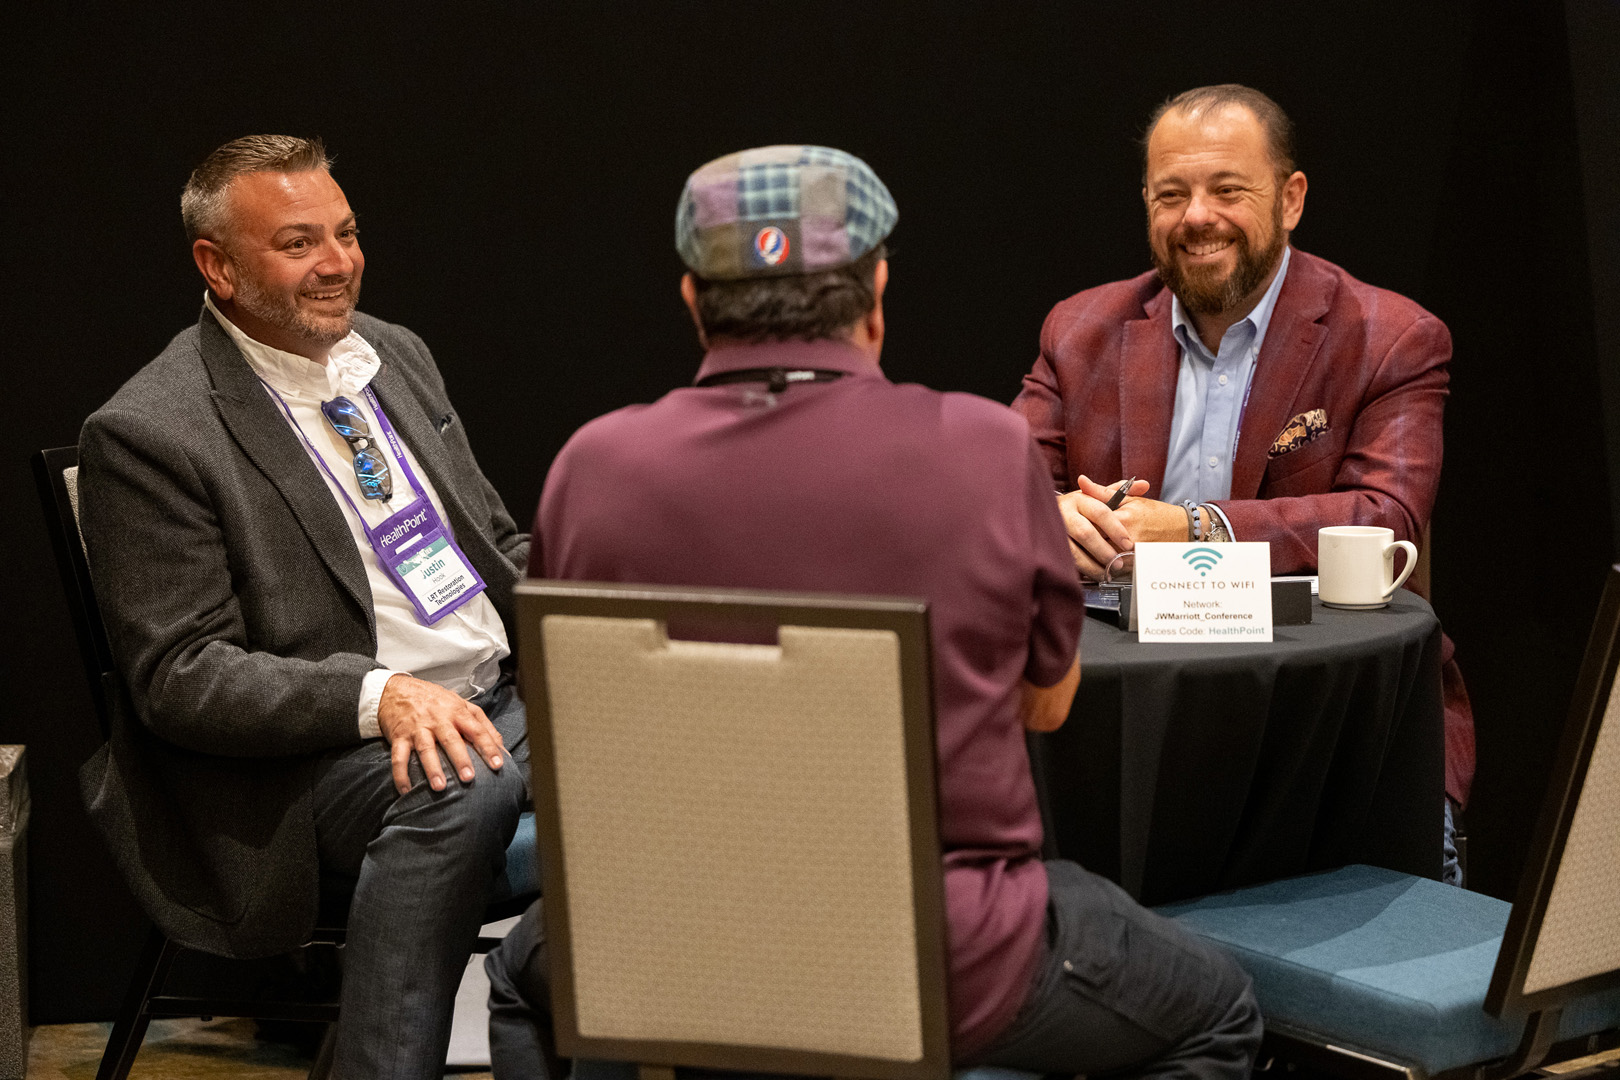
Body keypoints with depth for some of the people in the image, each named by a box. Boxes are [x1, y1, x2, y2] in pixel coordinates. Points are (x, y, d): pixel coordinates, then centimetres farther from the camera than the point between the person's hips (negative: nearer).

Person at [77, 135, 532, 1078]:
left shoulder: (396, 354, 15)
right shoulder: (149, 434, -8)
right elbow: (177, 676, -13)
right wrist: (380, 695, -27)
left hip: (501, 697, 7)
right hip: (331, 752, -7)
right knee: (464, 786, -37)